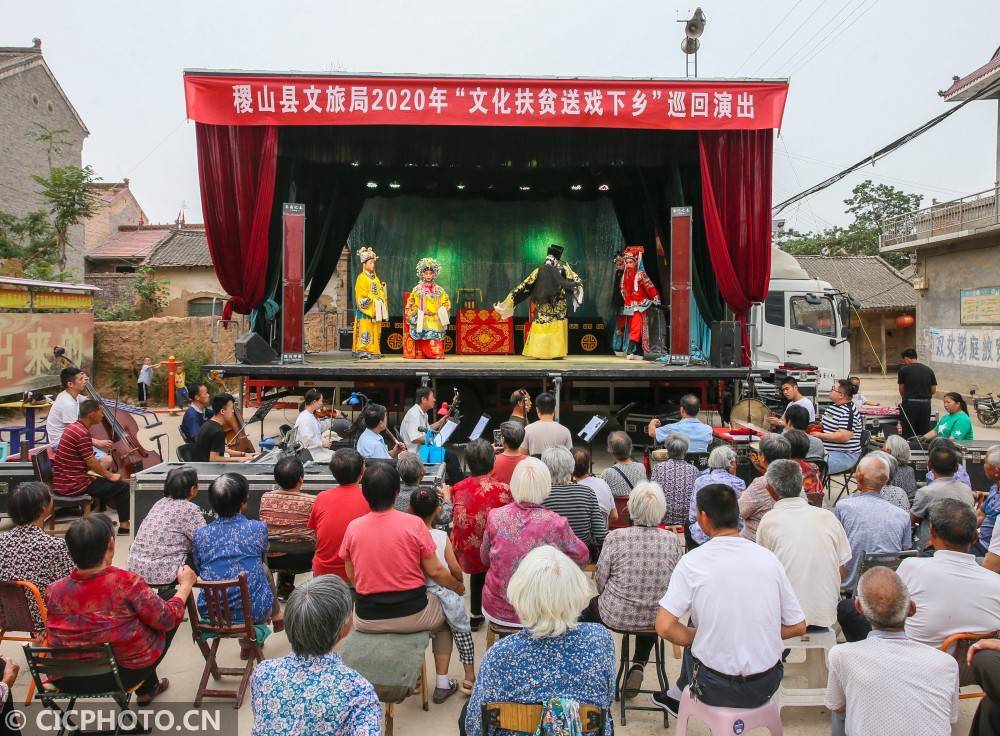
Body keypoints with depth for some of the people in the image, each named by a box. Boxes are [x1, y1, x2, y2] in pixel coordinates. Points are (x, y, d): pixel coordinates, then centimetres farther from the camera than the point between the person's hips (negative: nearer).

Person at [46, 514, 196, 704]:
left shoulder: (55, 591, -14)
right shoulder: (127, 583, -25)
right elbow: (167, 619, -14)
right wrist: (186, 585, 2)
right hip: (125, 675, -4)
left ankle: (148, 685, 46)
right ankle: (146, 688, 39)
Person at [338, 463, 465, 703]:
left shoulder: (353, 528, -9)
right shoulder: (413, 523, -15)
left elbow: (351, 577, 2)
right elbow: (435, 571, -9)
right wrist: (458, 587, 10)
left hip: (368, 620, 2)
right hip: (412, 615, -2)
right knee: (445, 614, 31)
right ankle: (442, 682, 30)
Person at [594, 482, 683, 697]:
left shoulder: (616, 537, -18)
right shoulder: (673, 540, -11)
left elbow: (600, 579, -7)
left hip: (616, 616, -2)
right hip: (659, 618, 2)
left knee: (593, 604, 29)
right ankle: (638, 666, 20)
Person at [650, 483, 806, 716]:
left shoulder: (693, 561, -15)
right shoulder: (768, 557, -5)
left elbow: (664, 627, -18)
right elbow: (798, 627, 0)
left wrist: (695, 637, 0)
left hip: (716, 689, -3)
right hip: (766, 686, 3)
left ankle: (678, 696, 44)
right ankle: (676, 695, 44)